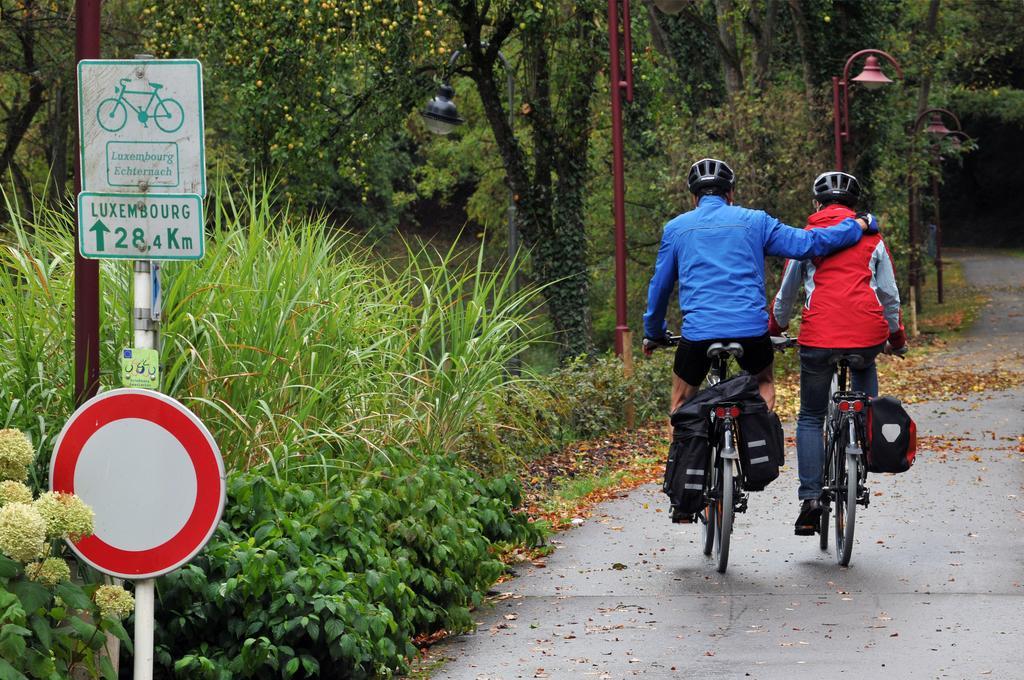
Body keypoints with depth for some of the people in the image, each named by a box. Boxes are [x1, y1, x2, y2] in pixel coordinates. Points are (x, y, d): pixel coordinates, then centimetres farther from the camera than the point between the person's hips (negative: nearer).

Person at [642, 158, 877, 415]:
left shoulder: (676, 228, 10)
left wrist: (653, 333, 29)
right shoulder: (754, 221, 7)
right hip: (751, 330, 1)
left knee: (682, 403, 17)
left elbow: (660, 286, 16)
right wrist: (859, 225, 15)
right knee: (764, 384, 29)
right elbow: (807, 244, 3)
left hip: (698, 333, -1)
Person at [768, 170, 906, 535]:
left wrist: (774, 330, 34)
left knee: (810, 419, 9)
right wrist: (897, 335, 32)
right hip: (868, 334, 1)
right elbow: (889, 293, 17)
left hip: (819, 336, -1)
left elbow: (786, 294, 18)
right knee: (864, 366, 38)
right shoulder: (871, 238, 14)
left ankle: (810, 498, -4)